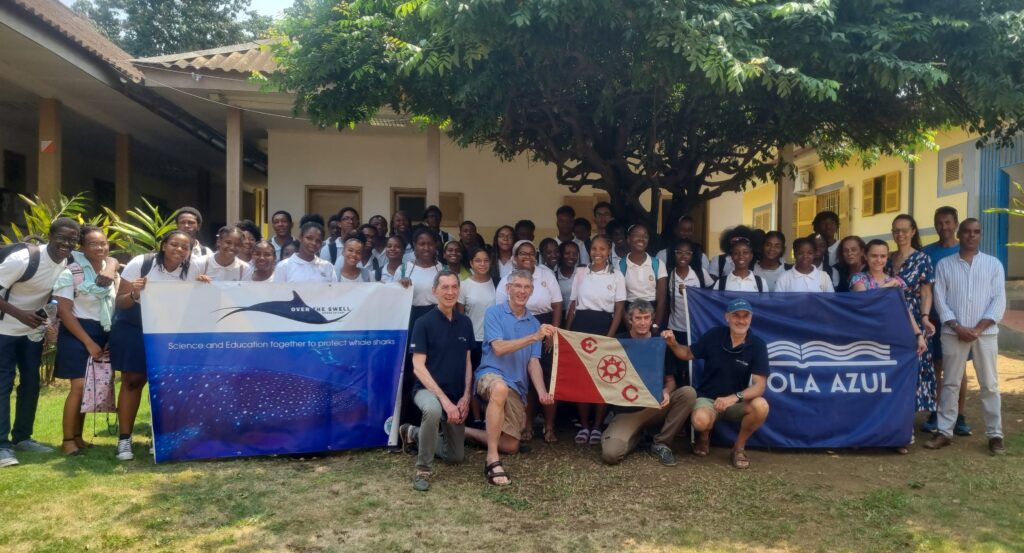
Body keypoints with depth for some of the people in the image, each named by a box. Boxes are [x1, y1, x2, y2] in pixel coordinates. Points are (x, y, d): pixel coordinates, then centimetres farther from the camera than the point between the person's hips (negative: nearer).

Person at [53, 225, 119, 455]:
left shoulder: (112, 270, 6)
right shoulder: (71, 273, -10)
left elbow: (118, 307, 11)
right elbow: (64, 311, -13)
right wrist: (89, 342, -15)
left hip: (105, 335, 5)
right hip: (78, 334, -5)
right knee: (80, 386, -10)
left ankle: (77, 436, 17)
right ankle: (67, 440, 0)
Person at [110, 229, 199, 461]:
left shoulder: (191, 271, -11)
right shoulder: (140, 263, -20)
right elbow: (120, 302, -16)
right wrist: (134, 295, -37)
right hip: (132, 328, -3)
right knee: (133, 380, -3)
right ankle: (124, 438, 5)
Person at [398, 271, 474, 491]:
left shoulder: (465, 323, 3)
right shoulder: (423, 323, -12)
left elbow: (467, 361, 9)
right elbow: (418, 367, -16)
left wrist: (466, 396, -4)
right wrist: (444, 399, -24)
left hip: (457, 396, 6)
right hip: (427, 389, -5)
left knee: (456, 456, 10)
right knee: (433, 410, -42)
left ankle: (414, 433, 35)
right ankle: (423, 469, -20)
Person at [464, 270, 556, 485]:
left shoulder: (534, 323, 10)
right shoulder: (494, 313, -2)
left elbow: (533, 362, 4)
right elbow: (499, 348, -15)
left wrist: (542, 392, -13)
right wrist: (533, 337, -25)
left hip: (517, 387, 6)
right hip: (490, 374, -6)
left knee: (510, 447, 4)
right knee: (501, 388, -44)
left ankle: (464, 431, 25)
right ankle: (492, 460, -38)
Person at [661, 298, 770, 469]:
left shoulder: (758, 345, -11)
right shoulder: (713, 335, -9)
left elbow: (759, 385, -17)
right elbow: (688, 354, 6)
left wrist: (735, 397, -35)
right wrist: (672, 343, -16)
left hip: (737, 402, 1)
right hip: (707, 398, -1)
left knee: (761, 406, -33)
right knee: (700, 421, -36)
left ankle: (739, 447, -4)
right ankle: (704, 437, 6)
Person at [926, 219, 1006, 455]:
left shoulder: (993, 264, 6)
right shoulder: (944, 265, 6)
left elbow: (999, 299, -1)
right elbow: (940, 299, 1)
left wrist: (979, 328, -11)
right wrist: (957, 327, -11)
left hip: (986, 332, 0)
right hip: (953, 332, 0)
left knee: (989, 384, 4)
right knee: (950, 383, 6)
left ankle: (995, 434, 13)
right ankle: (945, 431, 11)